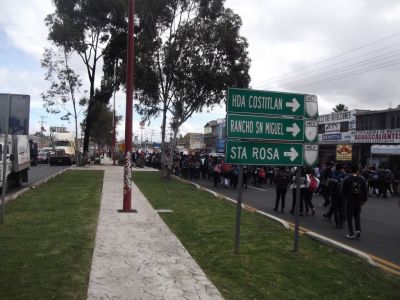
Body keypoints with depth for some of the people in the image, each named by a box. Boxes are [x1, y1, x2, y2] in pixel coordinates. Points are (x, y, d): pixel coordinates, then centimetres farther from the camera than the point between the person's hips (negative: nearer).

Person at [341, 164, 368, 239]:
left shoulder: (347, 179, -10)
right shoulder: (362, 179, -1)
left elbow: (343, 191, -6)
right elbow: (365, 190, 2)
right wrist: (364, 199, 12)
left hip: (350, 200, -3)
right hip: (359, 200, 3)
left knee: (349, 217, 5)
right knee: (357, 216, 20)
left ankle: (351, 234, 5)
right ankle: (358, 230, 3)